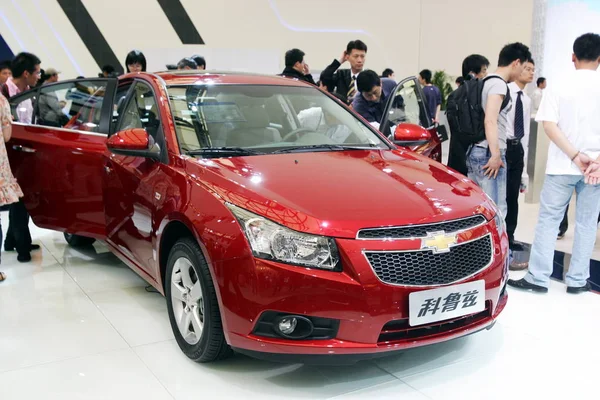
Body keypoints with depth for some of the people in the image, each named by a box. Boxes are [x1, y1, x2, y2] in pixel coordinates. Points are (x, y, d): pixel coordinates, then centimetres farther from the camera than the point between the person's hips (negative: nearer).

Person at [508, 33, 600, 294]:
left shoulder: (558, 86, -1)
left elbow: (549, 125, -10)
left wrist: (575, 156, -12)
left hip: (562, 166, -1)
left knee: (548, 220, 4)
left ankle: (538, 278, 3)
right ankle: (577, 280, 13)